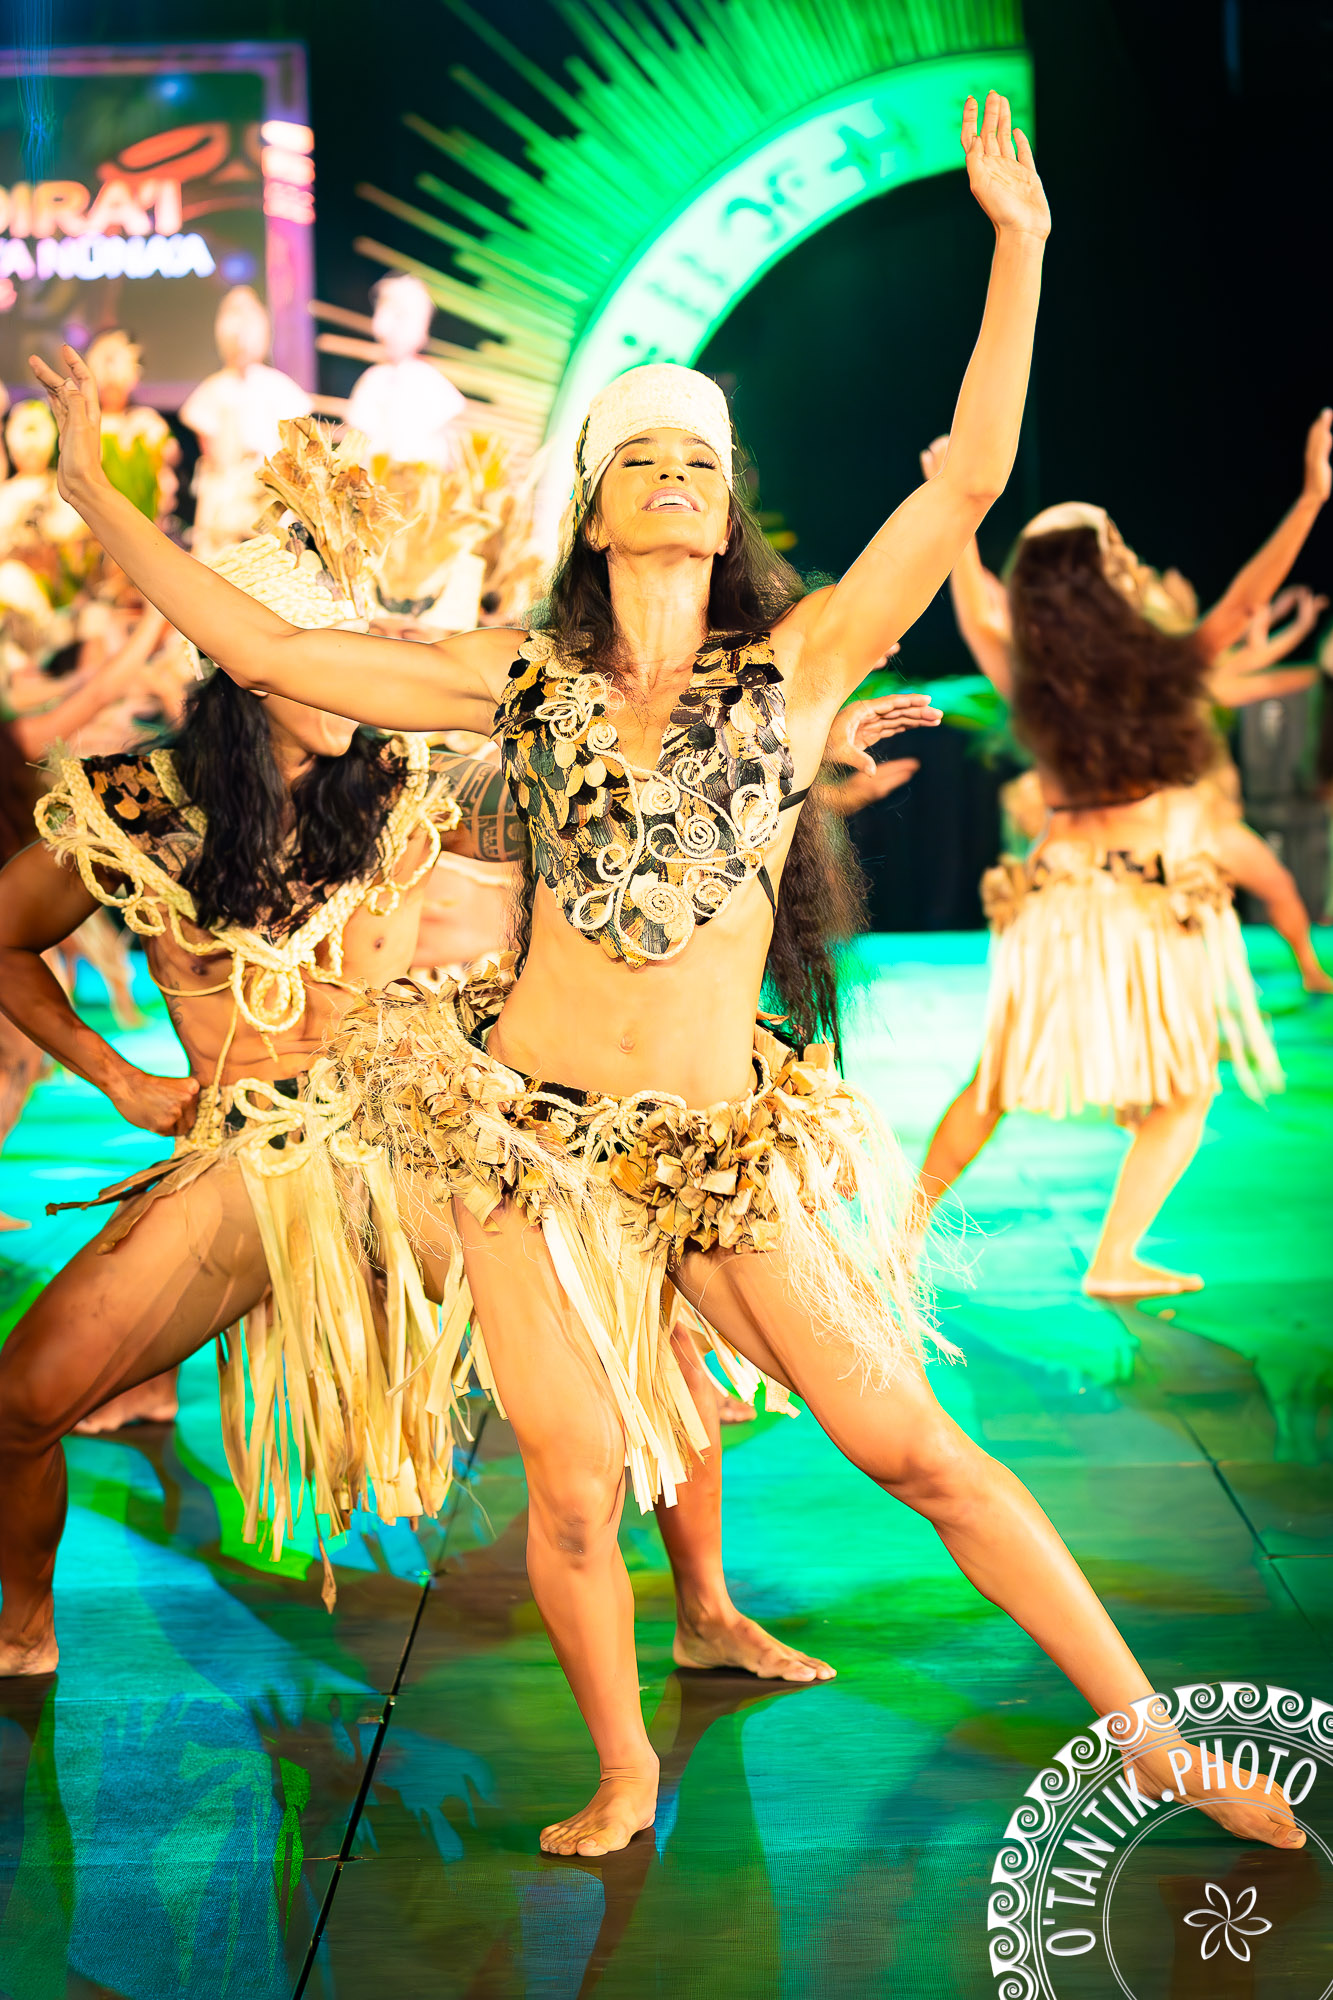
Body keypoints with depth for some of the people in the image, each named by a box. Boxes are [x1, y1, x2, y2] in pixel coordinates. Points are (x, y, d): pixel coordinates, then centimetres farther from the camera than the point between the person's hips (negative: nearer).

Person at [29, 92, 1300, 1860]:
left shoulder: (796, 662, 0)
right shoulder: (527, 682, 2)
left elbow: (970, 480, -7)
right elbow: (267, 652, 2)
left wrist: (1020, 248, -10)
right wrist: (91, 489, 1)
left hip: (722, 1145, 0)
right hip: (526, 1117, 1)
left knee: (917, 1449, 1)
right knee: (574, 1487, -2)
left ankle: (1161, 1744, 13)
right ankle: (625, 1778, 25)